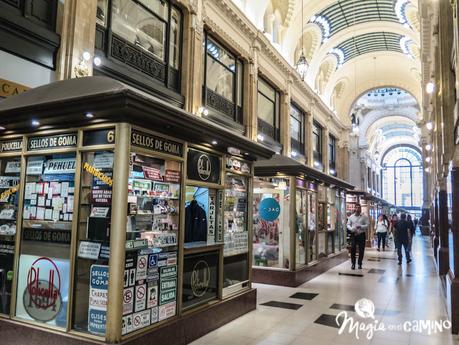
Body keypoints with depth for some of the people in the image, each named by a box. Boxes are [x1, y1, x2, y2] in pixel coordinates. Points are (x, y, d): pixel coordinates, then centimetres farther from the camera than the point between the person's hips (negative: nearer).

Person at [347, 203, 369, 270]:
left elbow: (367, 225, -4)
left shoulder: (364, 216, 1)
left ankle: (360, 264, 17)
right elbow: (348, 225, 9)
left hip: (361, 234, -1)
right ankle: (353, 263, 5)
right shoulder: (351, 217, 8)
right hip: (354, 234, 1)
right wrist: (351, 229, -12)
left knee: (361, 249, 3)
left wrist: (360, 226, -19)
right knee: (353, 248, -7)